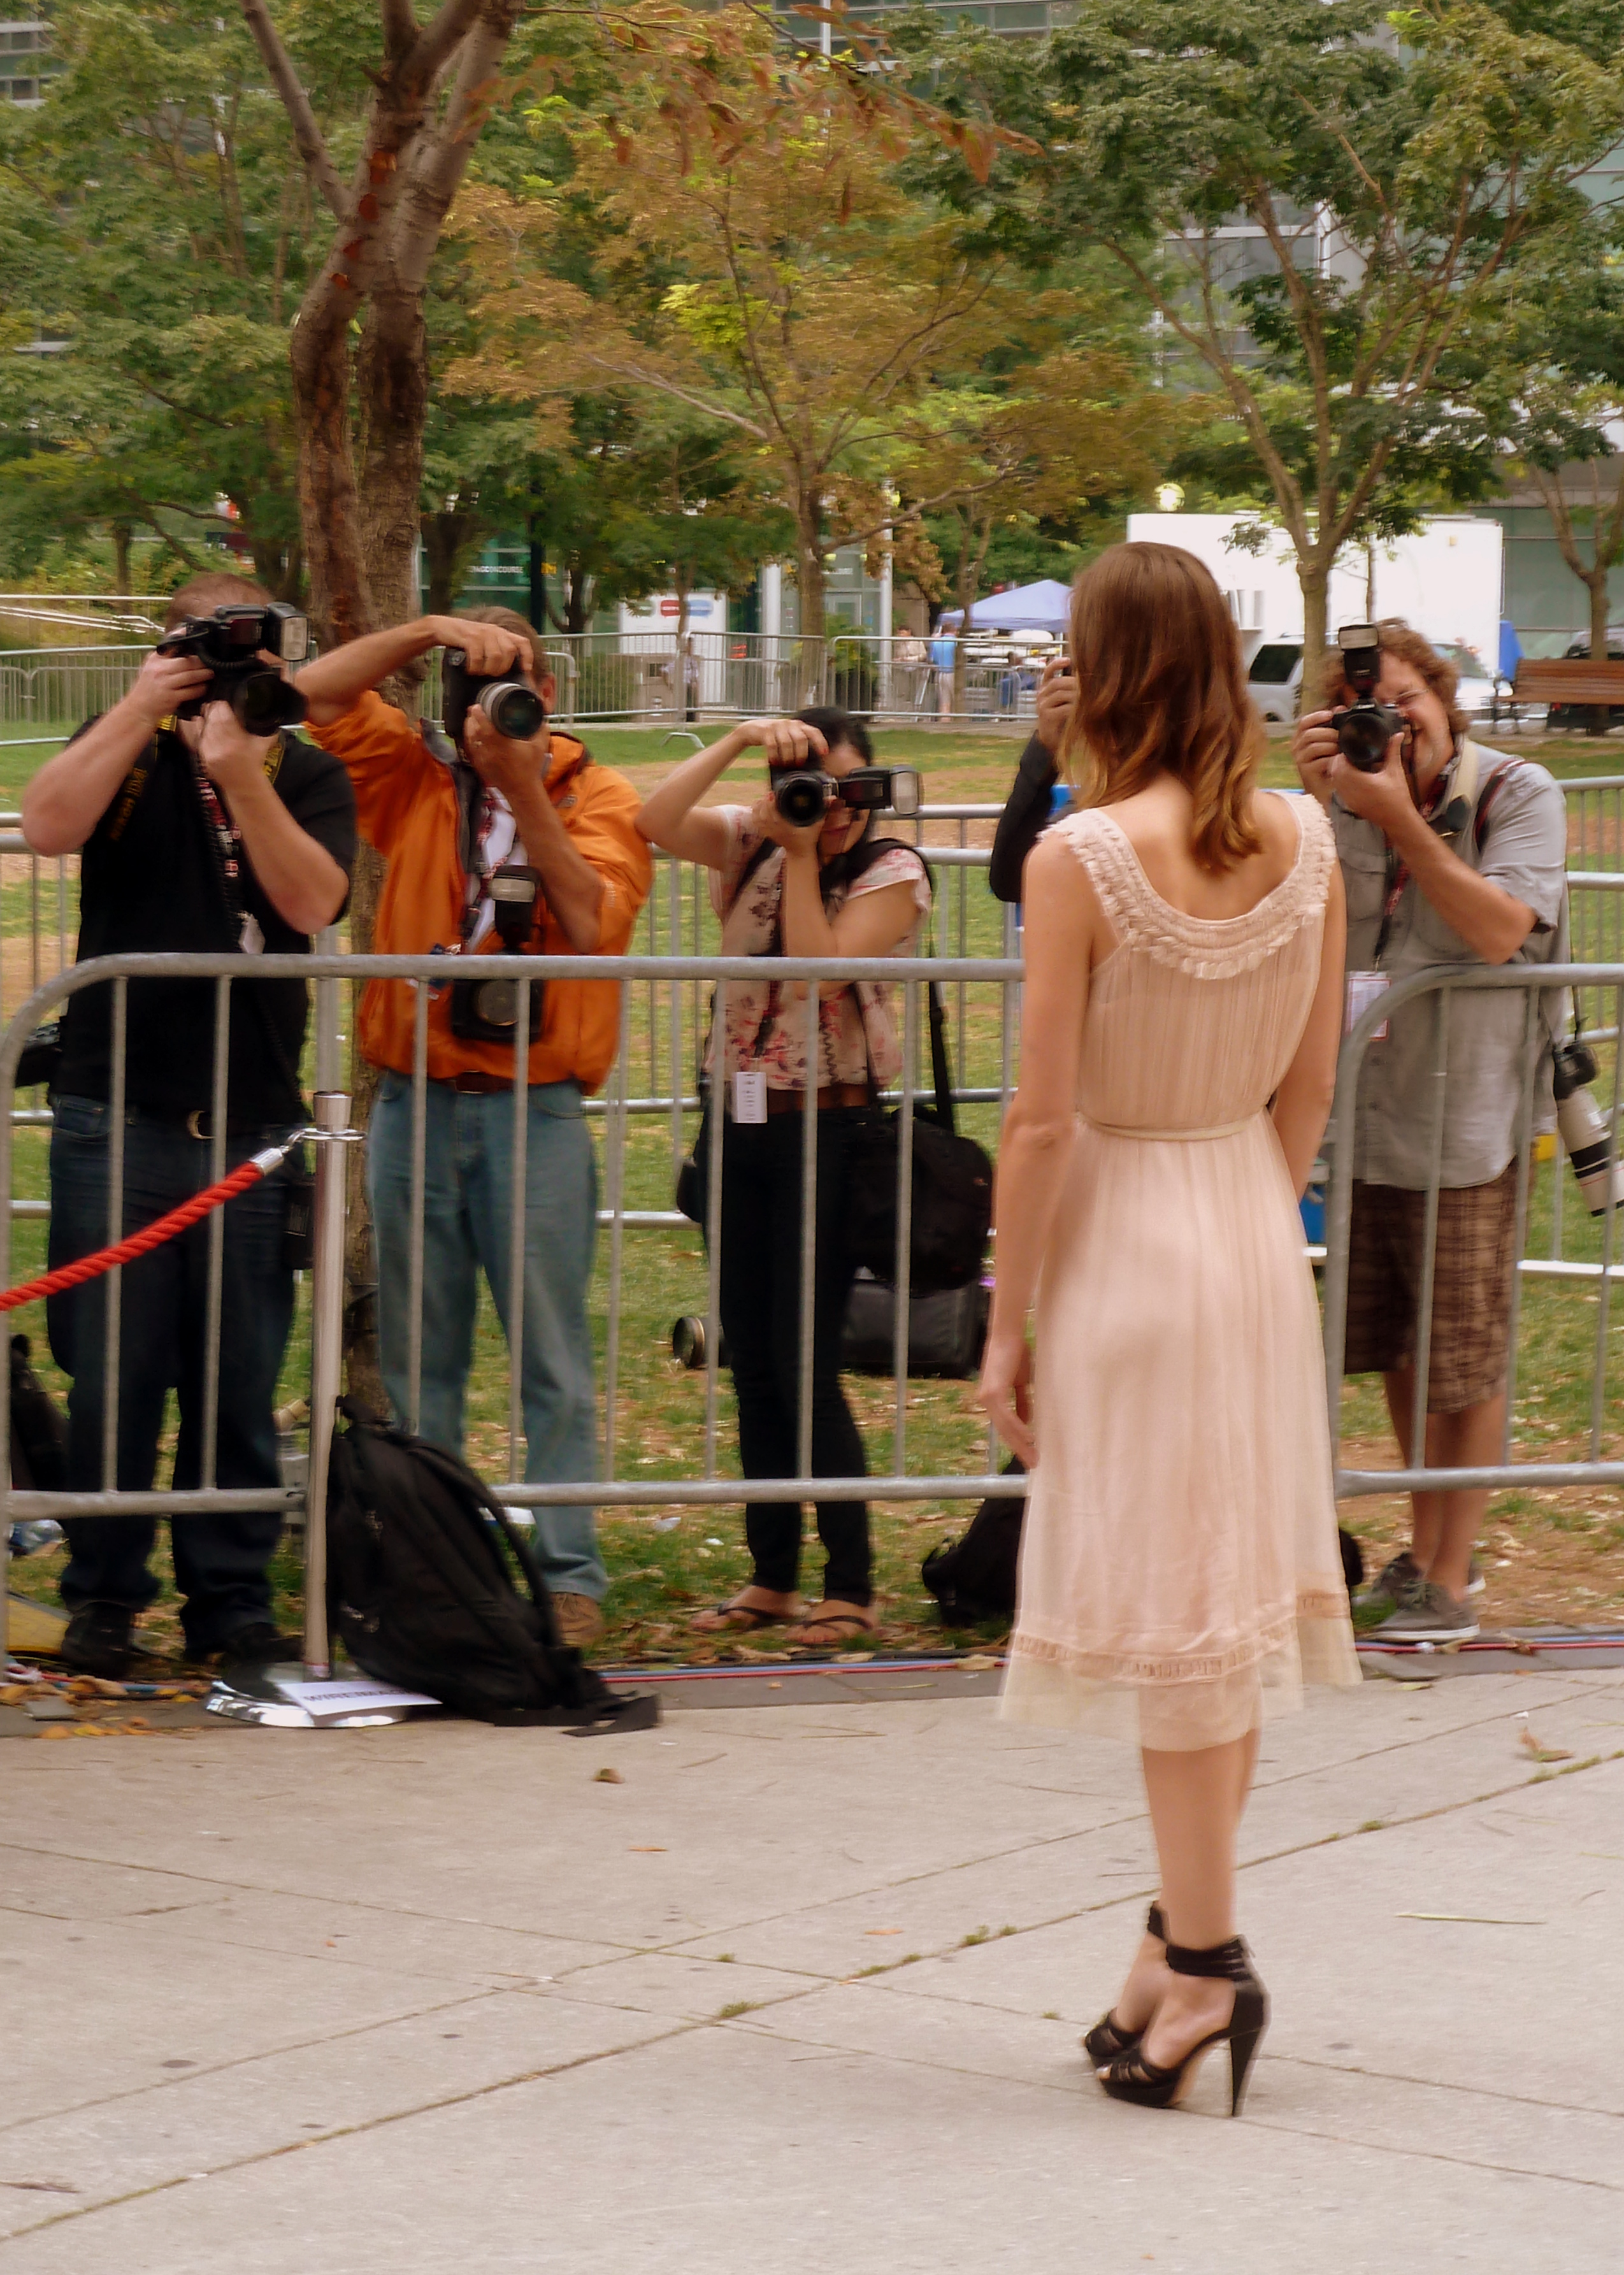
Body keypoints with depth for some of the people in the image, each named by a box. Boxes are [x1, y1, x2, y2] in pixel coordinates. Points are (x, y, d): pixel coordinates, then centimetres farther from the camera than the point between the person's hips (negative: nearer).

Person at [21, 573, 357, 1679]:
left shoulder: (308, 774, 7)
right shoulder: (130, 751, 6)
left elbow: (311, 900, -10)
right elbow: (49, 826, -14)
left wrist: (240, 770, -18)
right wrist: (143, 712, -16)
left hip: (254, 1121, 1)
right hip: (118, 1115, -1)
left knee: (241, 1381, 4)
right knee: (112, 1371, 0)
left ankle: (232, 1599, 14)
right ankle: (104, 1598, 10)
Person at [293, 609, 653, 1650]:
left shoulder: (596, 793, 4)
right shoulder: (417, 774, 11)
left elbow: (593, 919, -12)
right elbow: (316, 694, 1)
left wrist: (522, 786, -16)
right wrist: (432, 629, -8)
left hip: (535, 1106, -3)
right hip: (414, 1098, 3)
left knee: (552, 1357, -2)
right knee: (417, 1357, 6)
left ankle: (567, 1575, 0)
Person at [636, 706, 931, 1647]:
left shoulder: (892, 871, -5)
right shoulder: (750, 845, 7)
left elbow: (821, 970, -18)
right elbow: (656, 821, -9)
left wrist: (805, 857, -13)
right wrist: (738, 739, -13)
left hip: (832, 1126, -6)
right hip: (745, 1119, 6)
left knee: (805, 1365, -8)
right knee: (752, 1363, 10)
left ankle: (852, 1586, 1)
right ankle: (772, 1577, 19)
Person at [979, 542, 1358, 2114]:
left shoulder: (1084, 858, -18)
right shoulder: (1304, 840, -1)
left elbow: (1042, 1118, -15)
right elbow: (1310, 1083, 7)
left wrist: (1005, 1325, -8)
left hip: (1121, 1233, -6)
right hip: (1254, 1231, 6)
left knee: (1169, 1610, 0)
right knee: (1234, 1590, 13)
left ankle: (1203, 1961, 4)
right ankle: (1189, 1931, 23)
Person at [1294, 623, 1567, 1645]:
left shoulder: (1519, 794, -8)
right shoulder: (1358, 798, 1)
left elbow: (1499, 930, -20)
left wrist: (1401, 821, -24)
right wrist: (1327, 802, -19)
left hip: (1467, 1122, -5)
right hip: (1368, 1114, 5)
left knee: (1466, 1365, 3)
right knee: (1397, 1354, 16)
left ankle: (1452, 1582, 14)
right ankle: (1424, 1552, 32)